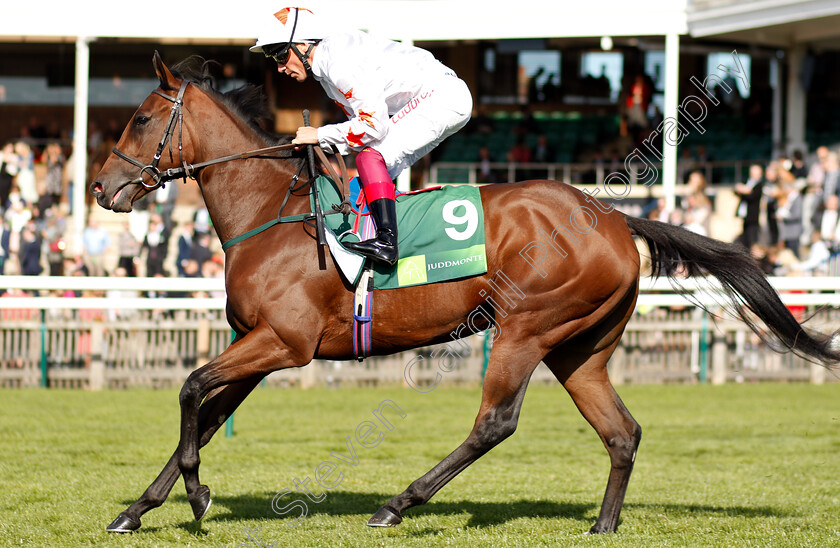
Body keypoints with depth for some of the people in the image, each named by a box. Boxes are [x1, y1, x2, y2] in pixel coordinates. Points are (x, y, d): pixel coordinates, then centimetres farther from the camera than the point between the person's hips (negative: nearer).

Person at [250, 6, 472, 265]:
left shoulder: (338, 61, -19)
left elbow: (375, 125, -22)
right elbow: (365, 118, 19)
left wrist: (321, 136, -12)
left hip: (440, 94, -11)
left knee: (370, 157, -20)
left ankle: (387, 241, -29)